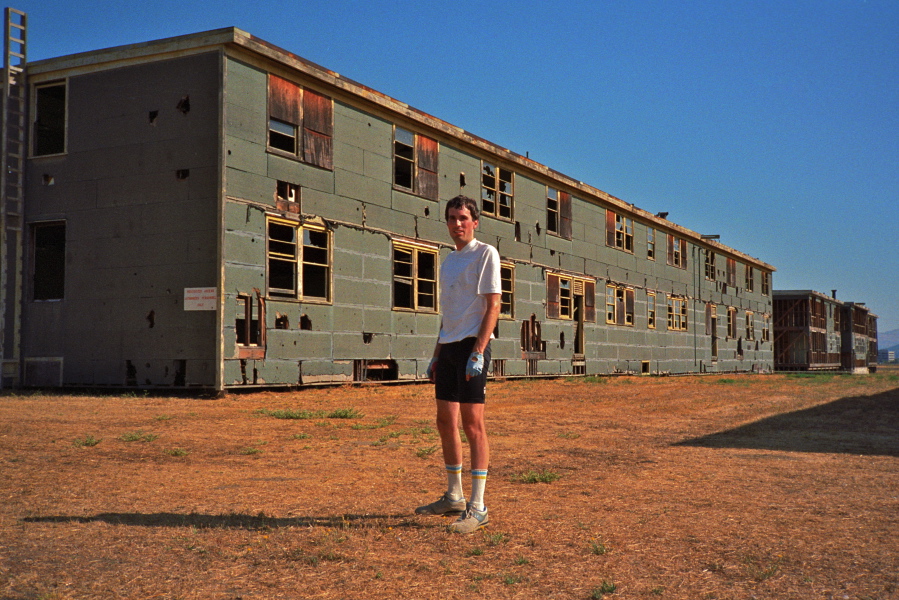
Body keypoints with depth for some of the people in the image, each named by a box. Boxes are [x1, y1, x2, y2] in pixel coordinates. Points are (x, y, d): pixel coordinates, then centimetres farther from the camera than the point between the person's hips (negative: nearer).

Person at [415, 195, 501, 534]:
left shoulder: (485, 254, -4)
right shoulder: (448, 261, 19)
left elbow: (492, 306, -11)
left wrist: (477, 352, -20)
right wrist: (436, 355, 19)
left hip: (472, 345, -8)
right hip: (448, 347, 8)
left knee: (472, 423, -9)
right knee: (446, 423, 10)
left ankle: (477, 506, -6)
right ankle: (454, 497, 22)